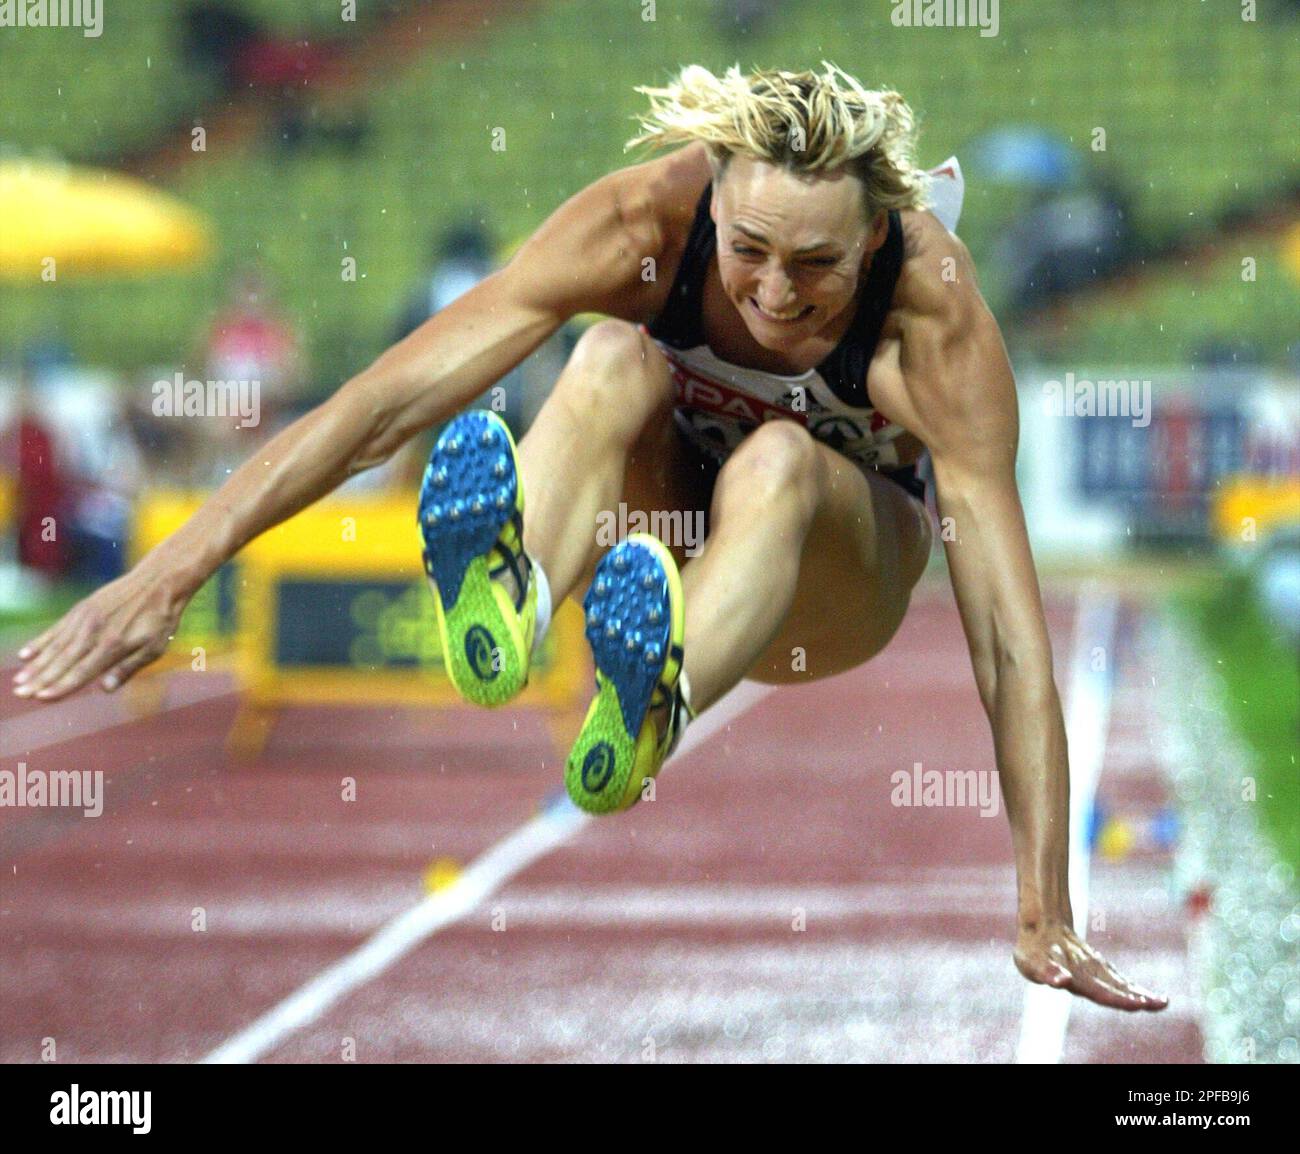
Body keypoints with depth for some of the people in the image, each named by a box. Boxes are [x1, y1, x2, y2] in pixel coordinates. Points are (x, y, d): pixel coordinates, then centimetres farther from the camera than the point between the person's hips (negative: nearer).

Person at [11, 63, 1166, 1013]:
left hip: (834, 581, -1)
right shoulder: (646, 220, -28)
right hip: (666, 514, 1)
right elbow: (391, 396, -30)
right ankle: (500, 607, -64)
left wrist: (1045, 913, -37)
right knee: (617, 361, -33)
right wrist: (171, 572, -36)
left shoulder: (933, 304, -31)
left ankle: (647, 715, -68)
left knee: (776, 464, -38)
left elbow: (1006, 624, -33)